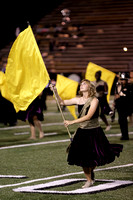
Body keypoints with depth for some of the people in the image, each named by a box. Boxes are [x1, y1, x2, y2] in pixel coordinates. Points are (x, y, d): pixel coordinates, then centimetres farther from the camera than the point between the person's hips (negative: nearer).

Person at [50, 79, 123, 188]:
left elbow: (88, 116, -22)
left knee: (95, 158, 2)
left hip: (94, 132, -4)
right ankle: (89, 180, 21)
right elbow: (62, 102, 14)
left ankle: (91, 171, 34)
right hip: (82, 132, 4)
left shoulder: (94, 100, -13)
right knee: (82, 159, 3)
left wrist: (72, 122, -27)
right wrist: (55, 92, -1)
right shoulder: (78, 100, 3)